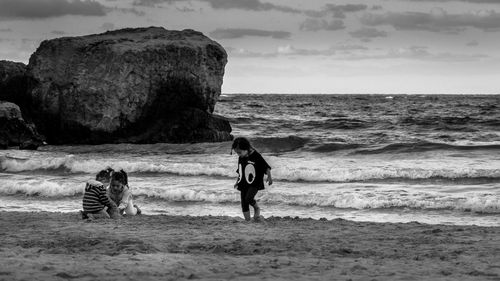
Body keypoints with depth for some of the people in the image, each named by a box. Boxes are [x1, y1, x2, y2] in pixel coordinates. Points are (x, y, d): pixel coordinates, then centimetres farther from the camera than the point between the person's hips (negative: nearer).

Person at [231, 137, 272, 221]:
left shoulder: (256, 156, -11)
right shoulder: (241, 158, 8)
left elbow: (266, 167, -8)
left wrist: (269, 176, -17)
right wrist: (237, 182, 21)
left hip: (254, 183, -6)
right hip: (244, 184, 6)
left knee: (248, 198, -25)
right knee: (244, 204, 2)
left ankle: (257, 208, 4)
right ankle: (247, 220, 10)